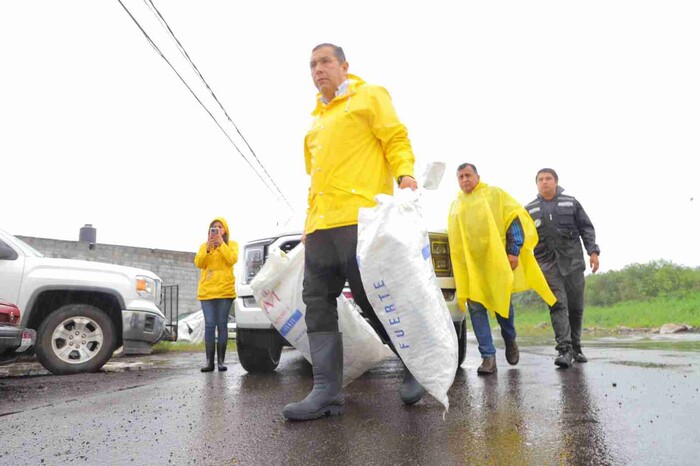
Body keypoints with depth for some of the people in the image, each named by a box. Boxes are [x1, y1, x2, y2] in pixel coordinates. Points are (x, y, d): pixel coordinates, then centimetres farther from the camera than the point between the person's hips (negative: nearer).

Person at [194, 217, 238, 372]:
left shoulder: (231, 244, 11)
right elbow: (198, 263, 2)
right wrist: (208, 247, -10)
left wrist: (221, 243, -11)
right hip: (206, 290, 2)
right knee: (209, 325, -4)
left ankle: (221, 360, 0)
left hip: (225, 290, -2)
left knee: (222, 325, -2)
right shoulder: (204, 246, 17)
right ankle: (209, 361, -5)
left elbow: (232, 259, -8)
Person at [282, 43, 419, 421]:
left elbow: (396, 140, 0)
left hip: (360, 218, -7)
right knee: (318, 304, -2)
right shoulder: (317, 120, 30)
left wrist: (405, 174, -19)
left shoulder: (369, 97, 11)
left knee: (373, 299, -9)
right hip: (320, 225, 8)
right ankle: (327, 391, 1)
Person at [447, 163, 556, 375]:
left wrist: (513, 252, -9)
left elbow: (515, 221, 0)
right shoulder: (456, 205, 20)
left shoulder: (495, 194, 8)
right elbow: (453, 237, 24)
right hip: (469, 265, 3)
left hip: (497, 261, -3)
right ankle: (488, 357, -1)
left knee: (503, 303, 2)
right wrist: (456, 264, 18)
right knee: (475, 307, -5)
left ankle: (510, 341, 31)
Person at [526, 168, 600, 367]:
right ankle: (564, 350, -16)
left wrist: (593, 251, -1)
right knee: (558, 304, -13)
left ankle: (576, 348, 19)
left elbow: (586, 228, 10)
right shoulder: (530, 209, 11)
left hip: (573, 261, 1)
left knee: (575, 306, 5)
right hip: (548, 263, -1)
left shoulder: (571, 203, 11)